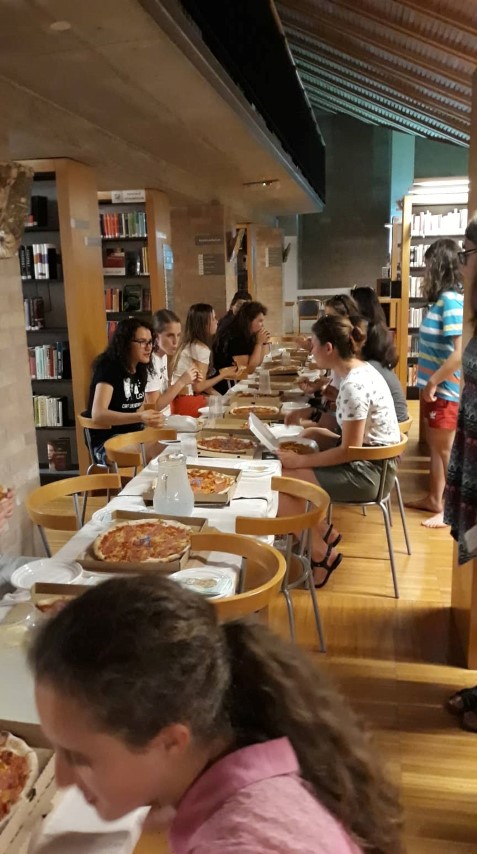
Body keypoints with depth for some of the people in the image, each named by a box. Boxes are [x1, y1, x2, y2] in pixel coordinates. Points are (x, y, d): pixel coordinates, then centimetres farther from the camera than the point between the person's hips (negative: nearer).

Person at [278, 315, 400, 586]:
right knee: (283, 470, 13)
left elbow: (349, 450, -23)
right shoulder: (360, 369, 4)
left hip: (366, 471, -10)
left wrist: (301, 460, -17)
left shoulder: (353, 385, -26)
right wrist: (323, 432, 5)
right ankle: (321, 534, 22)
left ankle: (321, 557, 5)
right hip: (371, 461, 10)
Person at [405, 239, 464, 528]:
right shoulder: (442, 299, 8)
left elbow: (461, 353, -27)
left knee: (446, 451, 3)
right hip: (435, 389, 9)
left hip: (445, 391, -9)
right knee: (436, 448, 18)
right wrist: (429, 384, 8)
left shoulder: (451, 300, -20)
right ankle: (433, 499, 32)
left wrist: (432, 383, -18)